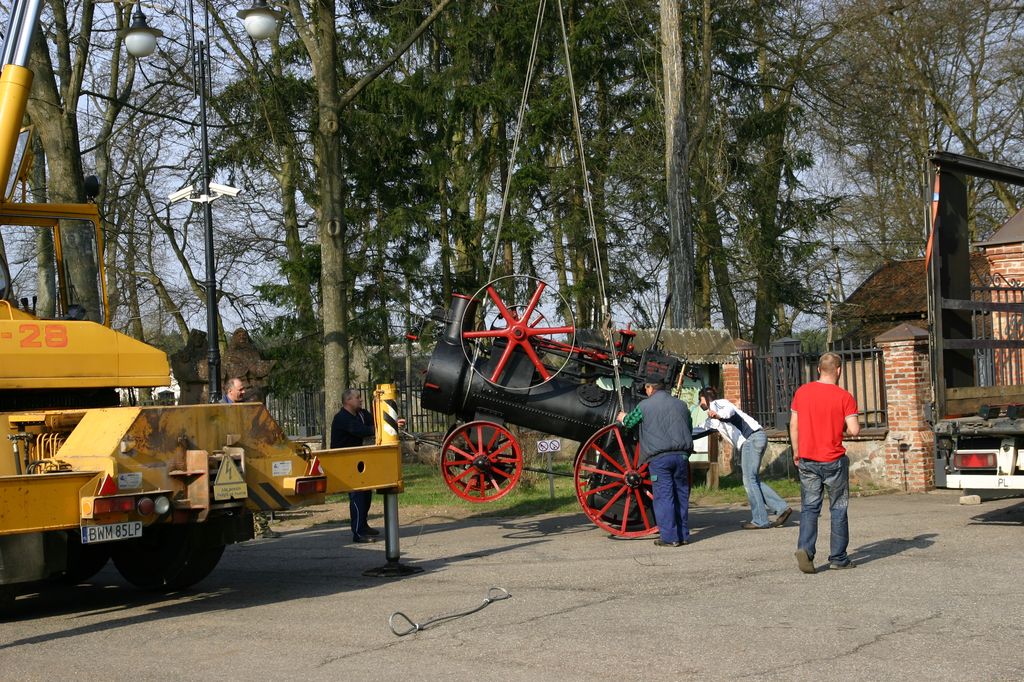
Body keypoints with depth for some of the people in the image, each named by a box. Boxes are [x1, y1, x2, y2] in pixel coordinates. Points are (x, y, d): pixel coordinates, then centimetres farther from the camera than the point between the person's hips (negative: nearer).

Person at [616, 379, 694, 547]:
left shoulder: (645, 405, 1)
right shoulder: (681, 405, 13)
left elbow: (629, 422, 16)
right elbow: (689, 428, 22)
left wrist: (622, 418, 38)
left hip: (659, 457, -4)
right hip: (681, 455, 4)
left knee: (664, 496, -3)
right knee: (681, 494, 10)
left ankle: (669, 537, -5)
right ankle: (683, 535, 14)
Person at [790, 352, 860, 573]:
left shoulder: (802, 392, 1)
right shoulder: (844, 397, -9)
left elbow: (793, 425, 5)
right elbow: (854, 430, -14)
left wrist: (796, 452, 15)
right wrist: (843, 427, 8)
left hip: (807, 460, 3)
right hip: (834, 460, -2)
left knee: (809, 507, 8)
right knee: (838, 509, 9)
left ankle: (805, 548, -13)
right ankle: (838, 558, 13)